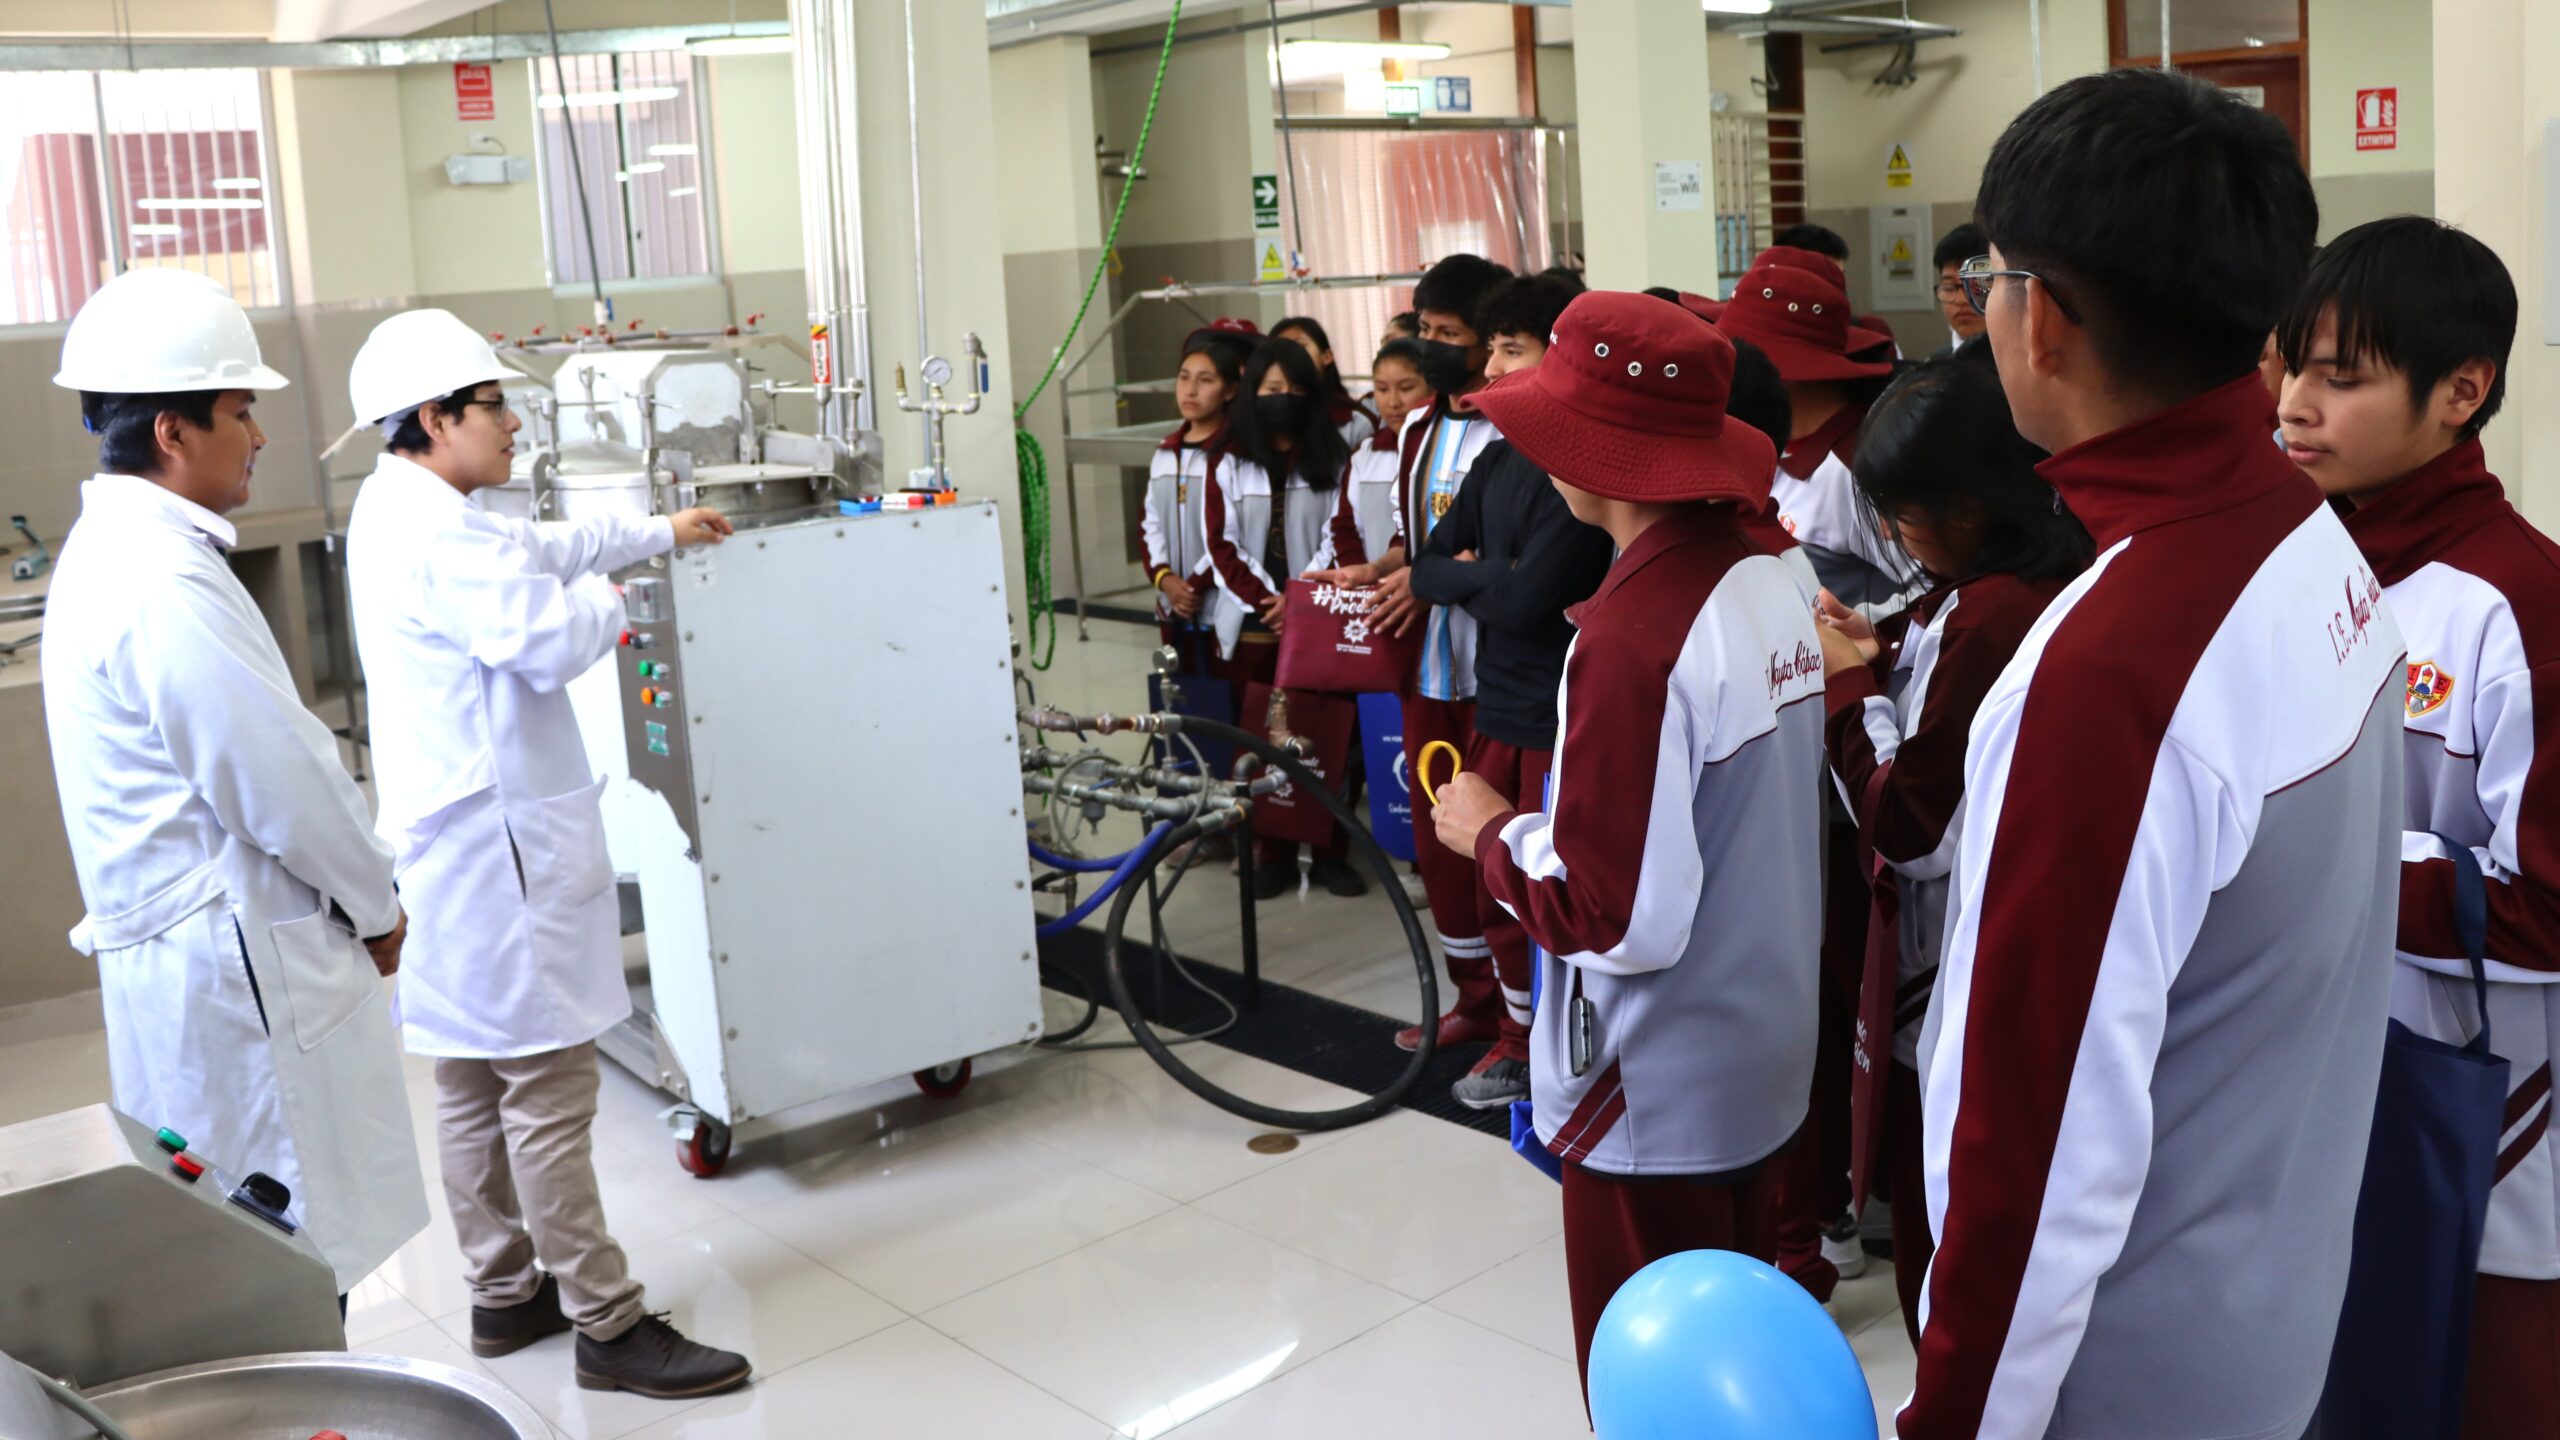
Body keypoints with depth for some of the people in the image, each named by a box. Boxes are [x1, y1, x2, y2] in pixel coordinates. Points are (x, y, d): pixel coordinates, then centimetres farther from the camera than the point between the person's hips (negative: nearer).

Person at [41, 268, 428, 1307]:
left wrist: (354, 896, 13)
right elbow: (282, 782, -20)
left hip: (198, 951, 10)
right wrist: (375, 907, -3)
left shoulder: (114, 551, 12)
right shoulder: (162, 586, -21)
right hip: (238, 970, -10)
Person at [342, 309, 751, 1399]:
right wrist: (602, 600, -4)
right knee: (549, 1093, -5)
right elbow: (553, 641, -26)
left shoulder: (398, 512, 14)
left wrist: (661, 530, 35)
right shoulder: (441, 537, -20)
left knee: (474, 1084, 17)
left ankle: (504, 1292, 29)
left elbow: (540, 551, 27)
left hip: (452, 845, 11)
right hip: (497, 846, -11)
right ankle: (608, 1326, 3)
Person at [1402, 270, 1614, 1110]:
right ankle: (1518, 1035, 35)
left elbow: (1529, 598, -24)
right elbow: (1427, 570, 7)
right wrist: (1494, 578, -10)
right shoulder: (1498, 460, 9)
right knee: (1495, 884, 17)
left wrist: (1471, 574, -7)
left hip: (1566, 716, -8)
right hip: (1498, 703, 8)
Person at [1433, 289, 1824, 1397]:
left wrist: (1491, 831, -11)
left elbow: (1614, 918, -25)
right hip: (1760, 1064, 8)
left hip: (1654, 1097, -8)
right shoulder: (1770, 583, 0)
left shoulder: (1632, 635, -26)